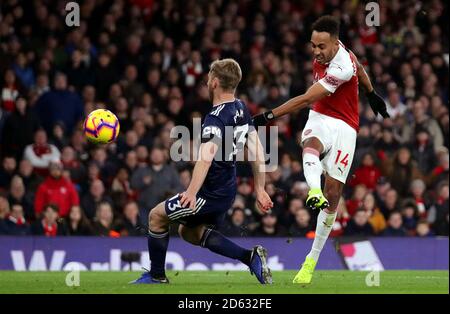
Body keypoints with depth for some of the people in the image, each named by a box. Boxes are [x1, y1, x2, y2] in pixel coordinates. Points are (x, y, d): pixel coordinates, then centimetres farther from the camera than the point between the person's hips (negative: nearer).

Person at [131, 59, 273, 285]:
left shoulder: (216, 118, -23)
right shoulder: (242, 110, 5)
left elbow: (206, 156, -38)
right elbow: (257, 151, 11)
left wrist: (192, 192, -46)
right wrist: (260, 190, 17)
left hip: (211, 193, -9)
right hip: (227, 190, 9)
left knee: (157, 216, 7)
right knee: (189, 231, 23)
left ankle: (157, 277, 19)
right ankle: (251, 257, 9)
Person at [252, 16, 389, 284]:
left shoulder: (341, 68, -25)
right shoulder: (326, 53, -2)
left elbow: (306, 99, -26)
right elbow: (358, 66, 20)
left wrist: (268, 116, -28)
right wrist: (371, 93, 35)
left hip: (343, 128, -5)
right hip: (320, 119, 5)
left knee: (333, 193, -10)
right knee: (310, 146, -34)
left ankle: (311, 262, 0)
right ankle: (314, 191, -67)